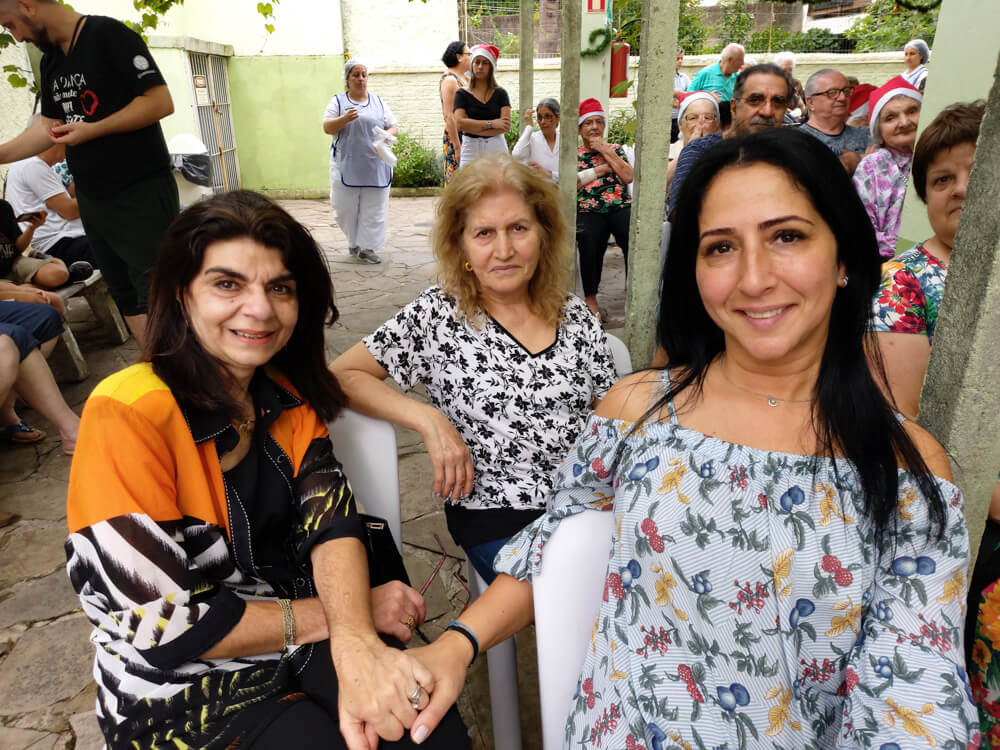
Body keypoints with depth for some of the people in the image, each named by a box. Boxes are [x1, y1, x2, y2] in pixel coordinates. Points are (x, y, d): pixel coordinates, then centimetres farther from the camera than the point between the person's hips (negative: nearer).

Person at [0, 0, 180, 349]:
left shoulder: (109, 34, -10)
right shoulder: (50, 61, 15)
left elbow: (161, 101, -17)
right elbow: (48, 126, 19)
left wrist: (91, 131, -15)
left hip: (142, 193, -9)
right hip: (92, 200, 9)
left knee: (154, 298, -10)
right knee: (125, 298, 11)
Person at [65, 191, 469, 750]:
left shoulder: (287, 395, 0)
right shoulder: (128, 415, -20)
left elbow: (330, 518, -11)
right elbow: (164, 625, -20)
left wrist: (355, 642, -30)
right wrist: (340, 615, -15)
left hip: (301, 638, 4)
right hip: (182, 688, -4)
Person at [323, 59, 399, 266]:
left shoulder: (378, 102, 15)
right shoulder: (338, 101, 9)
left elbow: (394, 127, 13)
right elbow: (327, 127, 0)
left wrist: (387, 135, -11)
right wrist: (345, 119, -19)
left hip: (375, 166, 2)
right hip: (346, 165, -1)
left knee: (373, 209, -2)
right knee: (346, 208, -2)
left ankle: (366, 247, 5)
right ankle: (354, 244, 18)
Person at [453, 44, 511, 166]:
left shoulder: (500, 93, 8)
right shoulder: (462, 94, 7)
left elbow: (505, 126, -4)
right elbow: (460, 123, -7)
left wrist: (472, 127, -7)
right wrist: (491, 123, -9)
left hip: (496, 148, 0)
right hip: (471, 150, 0)